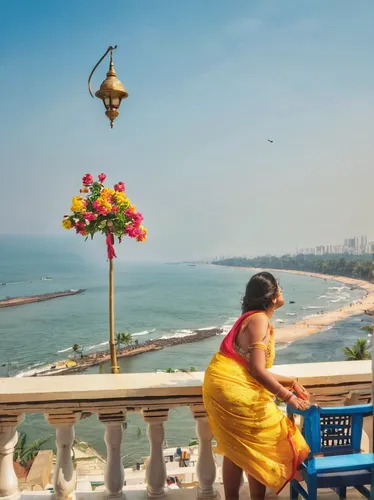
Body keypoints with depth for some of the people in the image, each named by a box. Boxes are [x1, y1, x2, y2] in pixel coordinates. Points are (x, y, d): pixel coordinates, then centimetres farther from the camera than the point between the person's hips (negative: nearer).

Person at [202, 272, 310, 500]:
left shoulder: (257, 319, 17)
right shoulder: (259, 320, -13)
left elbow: (259, 370, 15)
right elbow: (257, 370, -18)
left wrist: (291, 383, 14)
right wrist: (287, 396, -11)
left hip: (228, 387, 9)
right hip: (233, 389, -9)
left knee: (238, 449, 18)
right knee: (258, 446, 6)